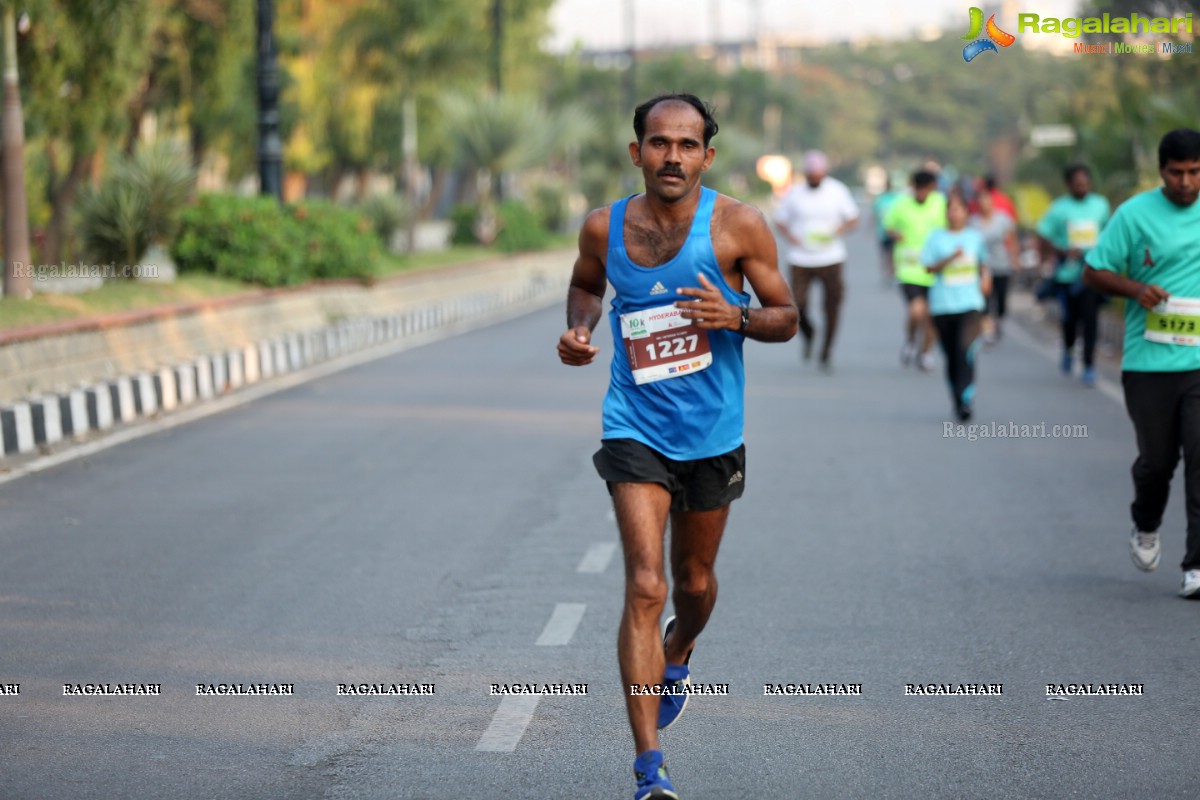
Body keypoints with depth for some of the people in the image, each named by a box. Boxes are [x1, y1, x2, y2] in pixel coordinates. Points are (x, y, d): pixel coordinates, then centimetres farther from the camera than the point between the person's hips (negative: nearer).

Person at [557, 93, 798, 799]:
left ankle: (676, 659, 55)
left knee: (695, 580, 18)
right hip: (635, 428, -1)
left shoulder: (738, 226, -9)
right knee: (646, 588, -14)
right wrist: (579, 330, -2)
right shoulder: (604, 228, -4)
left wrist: (736, 317, -23)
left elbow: (787, 318, -2)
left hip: (713, 431, 1)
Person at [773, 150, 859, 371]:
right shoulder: (794, 193, 0)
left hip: (831, 260, 0)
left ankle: (826, 356, 15)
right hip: (800, 260, 0)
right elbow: (780, 220, 8)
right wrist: (790, 236, -12)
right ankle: (807, 334, 25)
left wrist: (837, 232, -14)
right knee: (797, 304, -10)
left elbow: (853, 219, 6)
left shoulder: (838, 190, 0)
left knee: (832, 308, -1)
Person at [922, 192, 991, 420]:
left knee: (966, 350, -19)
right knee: (951, 356, 6)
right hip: (943, 305, 0)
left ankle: (966, 400, -22)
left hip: (970, 303, 0)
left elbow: (983, 262, 24)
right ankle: (956, 400, 21)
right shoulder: (937, 237, 2)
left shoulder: (975, 236, 9)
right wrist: (950, 258, -15)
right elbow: (929, 267, -2)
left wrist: (984, 278, 6)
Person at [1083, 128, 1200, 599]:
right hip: (1148, 363, -1)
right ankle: (1146, 528, 39)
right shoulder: (1135, 214, -2)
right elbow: (1094, 272, 1)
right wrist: (1135, 288, -16)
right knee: (1157, 459, 7)